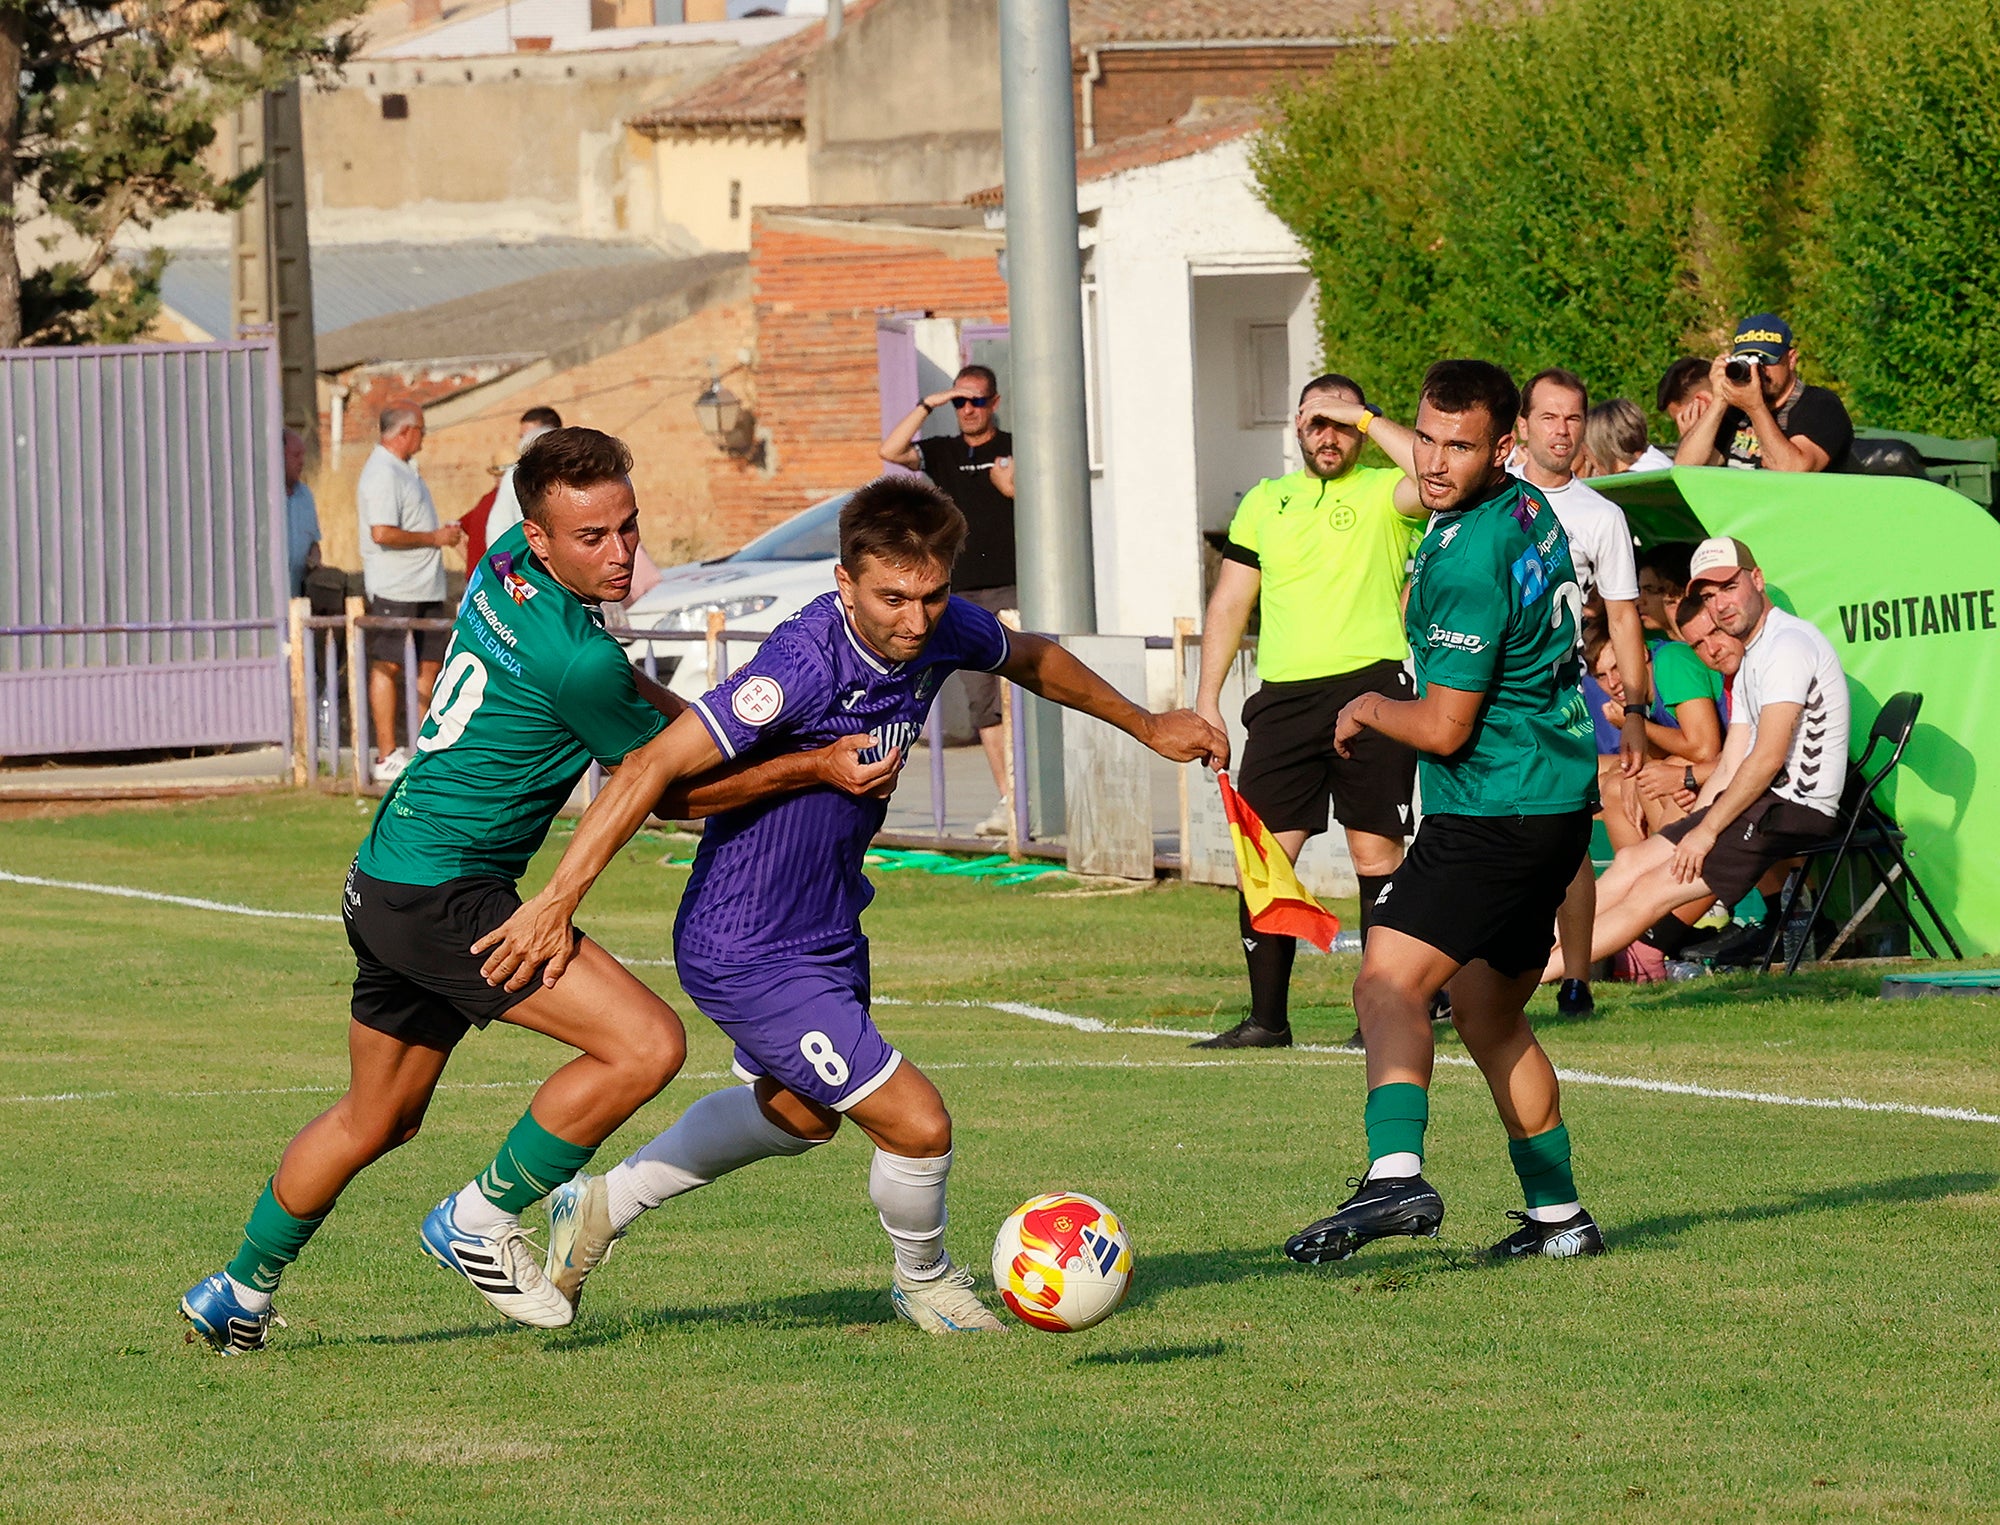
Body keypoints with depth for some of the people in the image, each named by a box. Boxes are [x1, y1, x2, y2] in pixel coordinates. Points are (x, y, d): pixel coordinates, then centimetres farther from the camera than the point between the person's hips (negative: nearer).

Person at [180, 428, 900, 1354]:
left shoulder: (506, 568, 4)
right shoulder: (574, 658, -23)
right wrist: (816, 769, -9)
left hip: (384, 886, 10)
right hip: (442, 897, -10)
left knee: (377, 1121, 26)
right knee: (647, 1045, -16)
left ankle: (240, 1288, 40)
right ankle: (484, 1220, -1)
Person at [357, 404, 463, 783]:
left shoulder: (402, 470, 19)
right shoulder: (382, 474, -14)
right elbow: (382, 533, -24)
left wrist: (443, 532, 12)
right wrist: (434, 538, -15)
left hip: (424, 587, 10)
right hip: (393, 589, -10)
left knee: (429, 664, 10)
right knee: (388, 667, -6)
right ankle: (387, 757, -6)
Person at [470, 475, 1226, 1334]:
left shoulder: (940, 630, -10)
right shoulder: (806, 666, -34)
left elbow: (1030, 659, 14)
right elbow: (653, 768, -35)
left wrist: (1144, 726, 26)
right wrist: (557, 901, -40)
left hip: (830, 928, 9)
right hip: (748, 955, -9)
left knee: (798, 1113, 32)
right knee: (917, 1125, -9)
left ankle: (602, 1207, 48)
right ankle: (924, 1282, 23)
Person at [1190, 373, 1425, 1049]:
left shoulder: (1382, 492, 5)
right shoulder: (1265, 501, 18)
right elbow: (1229, 604, 19)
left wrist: (1365, 417, -9)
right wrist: (1207, 701, 11)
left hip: (1370, 687, -4)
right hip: (1284, 695, 4)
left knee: (1376, 854, -2)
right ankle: (1267, 1017, 4)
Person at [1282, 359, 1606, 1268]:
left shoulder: (1469, 559, -20)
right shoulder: (1532, 512, 10)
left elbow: (1443, 728, -18)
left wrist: (1369, 711, 2)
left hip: (1493, 810, -10)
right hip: (1557, 795, 10)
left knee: (1388, 986, -21)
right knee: (1490, 1014, 19)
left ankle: (1395, 1174, -40)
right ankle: (1557, 1216, 23)